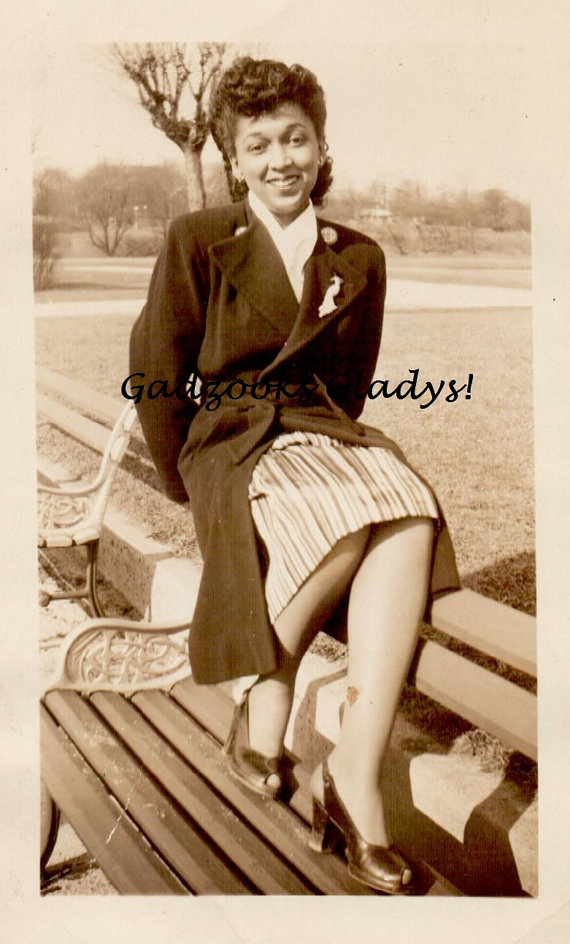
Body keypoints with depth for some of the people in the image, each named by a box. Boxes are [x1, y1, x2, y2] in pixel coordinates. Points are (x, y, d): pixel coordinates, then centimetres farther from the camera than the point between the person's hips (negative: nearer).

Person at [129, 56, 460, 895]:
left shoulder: (360, 259, 14)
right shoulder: (197, 242, 3)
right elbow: (156, 375, 2)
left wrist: (333, 445, 0)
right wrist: (192, 487, 0)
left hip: (326, 434, 4)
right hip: (230, 442, -3)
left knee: (413, 511, -31)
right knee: (341, 516, -35)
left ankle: (355, 774, -29)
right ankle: (265, 707, -13)